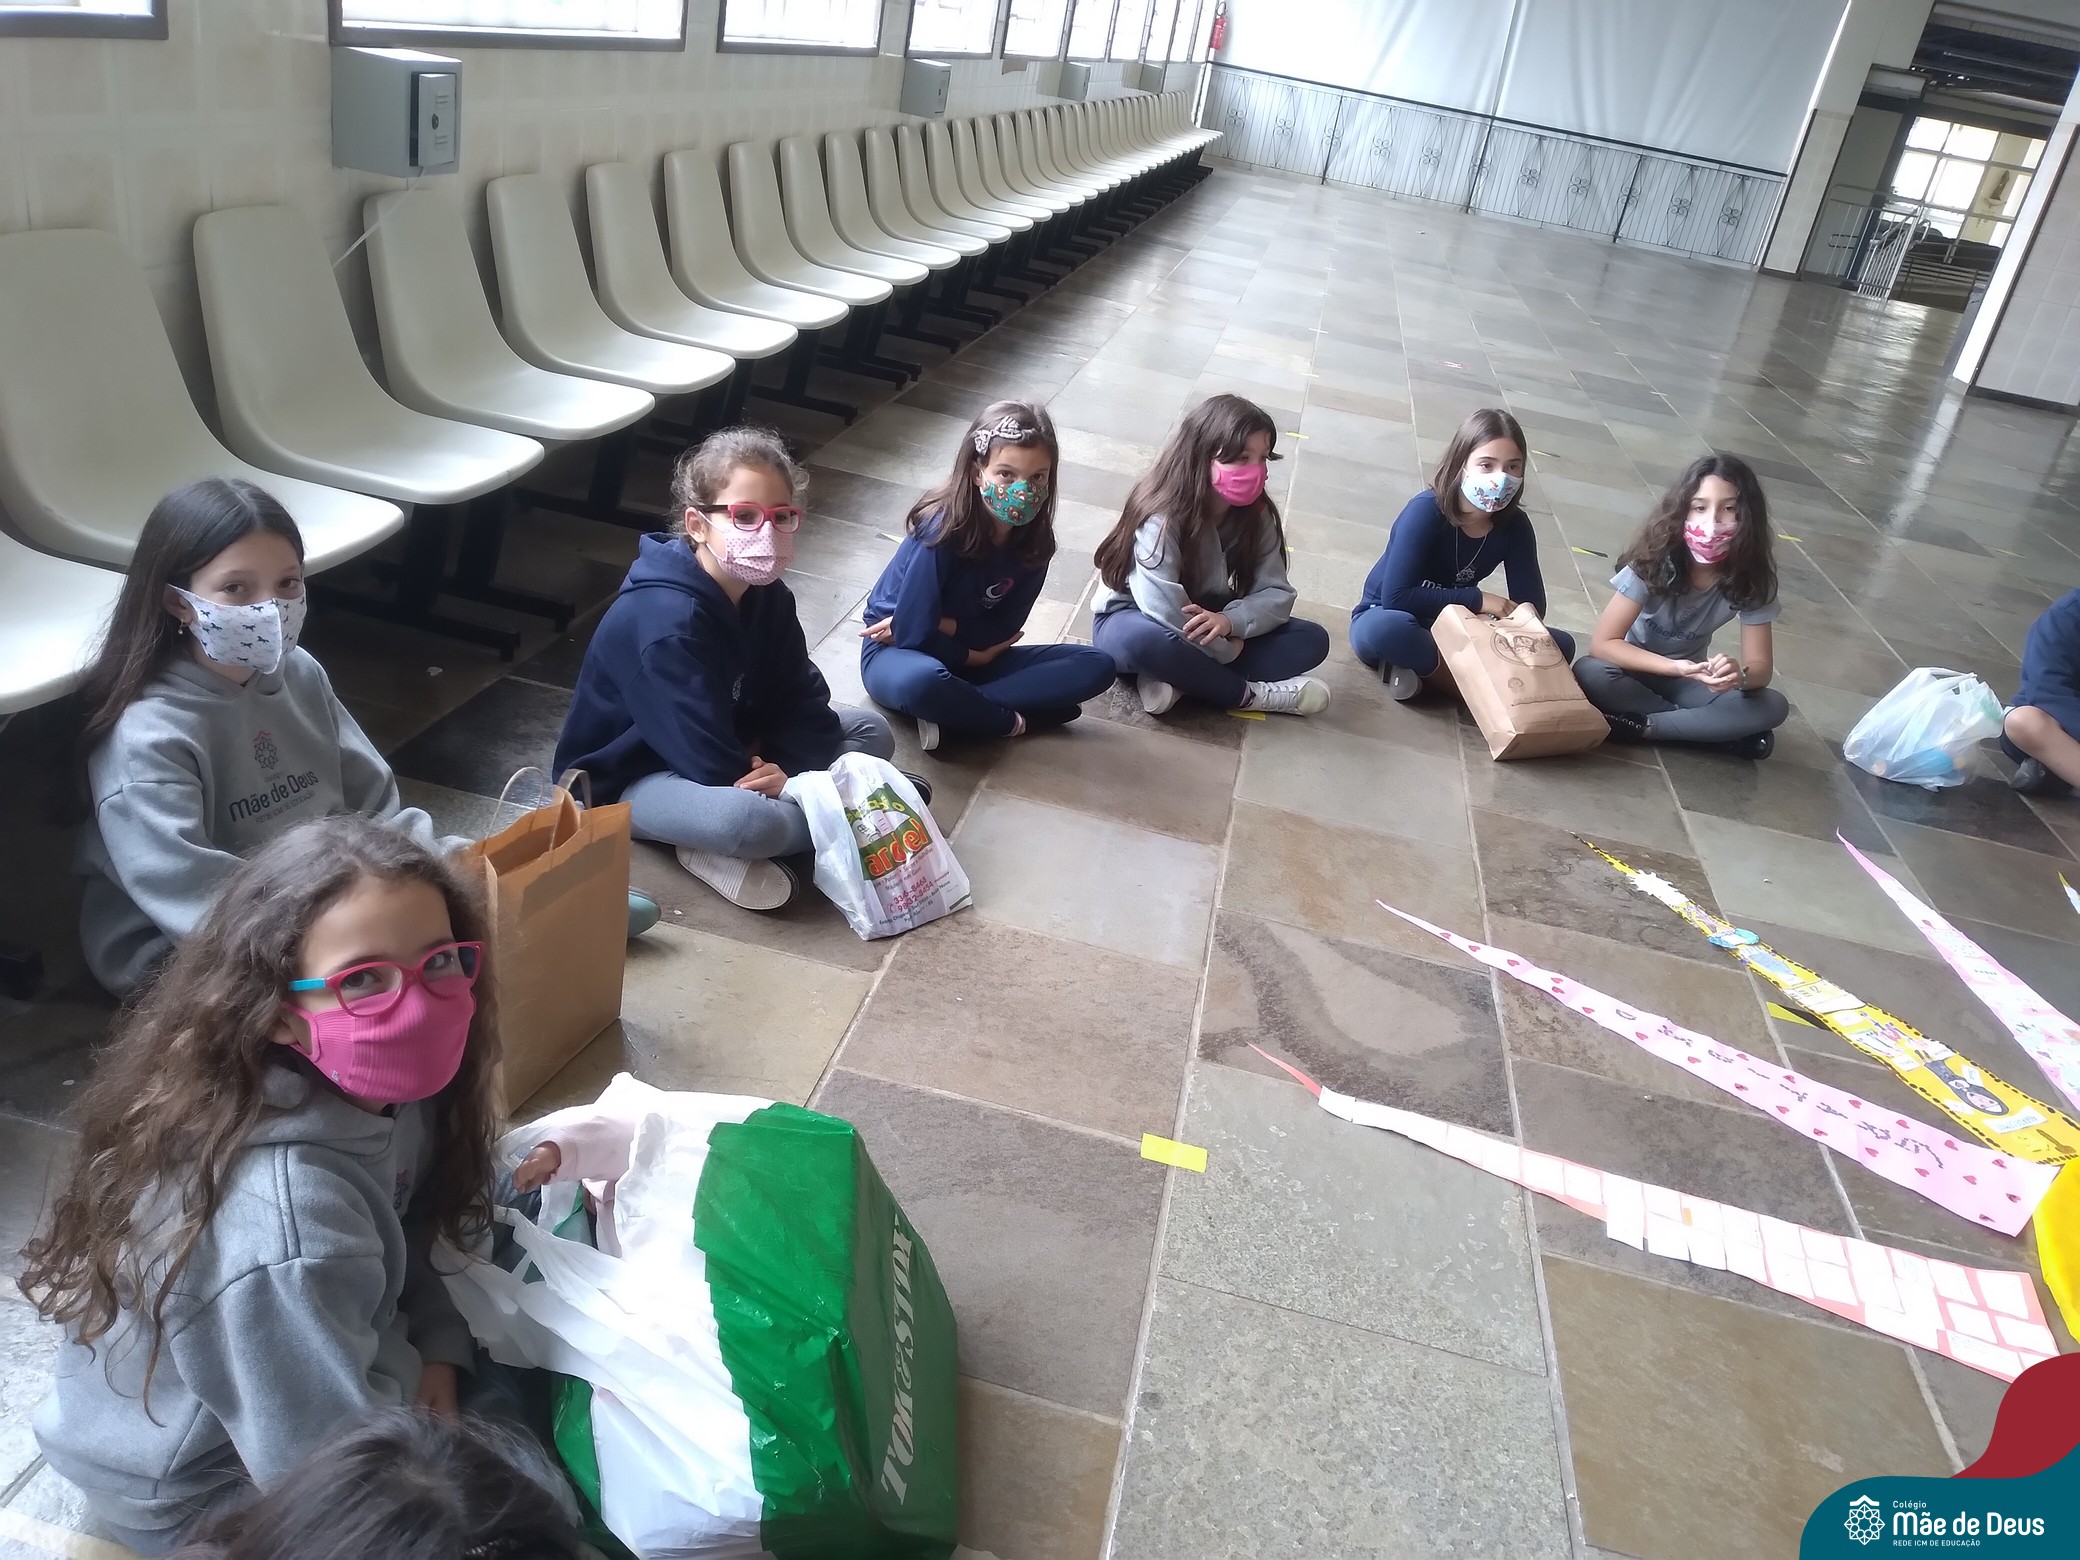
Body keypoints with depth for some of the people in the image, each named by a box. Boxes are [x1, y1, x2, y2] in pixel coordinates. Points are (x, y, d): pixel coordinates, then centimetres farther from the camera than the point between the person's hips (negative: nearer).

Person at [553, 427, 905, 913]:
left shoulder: (767, 595, -5)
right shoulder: (666, 622, -30)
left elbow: (804, 701, -5)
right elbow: (713, 765, -30)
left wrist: (788, 769, -22)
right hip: (630, 779, -9)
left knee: (872, 731, 1)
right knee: (751, 819, -41)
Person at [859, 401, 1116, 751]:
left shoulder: (1033, 539, -10)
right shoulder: (943, 529, -26)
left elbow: (1003, 629, -4)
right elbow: (912, 632, -23)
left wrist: (942, 624, -17)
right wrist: (975, 654, -11)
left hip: (971, 657, 6)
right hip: (898, 652, -6)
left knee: (1097, 666, -8)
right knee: (920, 682, -43)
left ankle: (953, 709, -18)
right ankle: (1014, 722, -15)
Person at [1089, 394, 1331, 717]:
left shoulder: (1257, 516, -7)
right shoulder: (1163, 516, -26)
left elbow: (1277, 593, -12)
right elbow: (1165, 610, -35)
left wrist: (1231, 621, -32)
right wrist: (1225, 648, -24)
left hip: (1207, 624, 6)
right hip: (1133, 620, -6)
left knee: (1313, 639, -11)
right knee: (1143, 640, -43)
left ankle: (1177, 677, -24)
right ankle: (1249, 694, -23)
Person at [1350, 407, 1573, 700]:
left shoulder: (1515, 525, -9)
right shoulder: (1426, 510, -24)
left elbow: (1531, 601, -7)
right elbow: (1396, 597, -30)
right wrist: (1477, 600, -27)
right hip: (1386, 616, -6)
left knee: (1560, 644, -12)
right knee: (1387, 628, -43)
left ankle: (1417, 666, -16)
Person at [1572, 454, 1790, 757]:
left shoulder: (1752, 577, -17)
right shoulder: (1655, 561, -24)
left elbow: (1760, 667, -15)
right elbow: (1602, 642, -27)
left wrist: (1739, 674, -41)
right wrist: (1676, 667, -40)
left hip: (1689, 678, 2)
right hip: (1637, 669, -2)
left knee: (1774, 706, -22)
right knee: (1590, 674, -35)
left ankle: (1644, 725, -20)